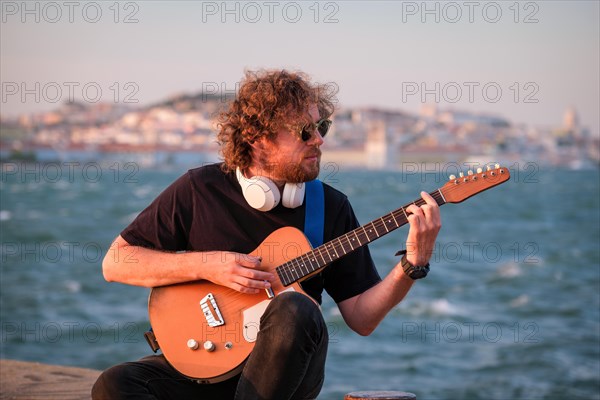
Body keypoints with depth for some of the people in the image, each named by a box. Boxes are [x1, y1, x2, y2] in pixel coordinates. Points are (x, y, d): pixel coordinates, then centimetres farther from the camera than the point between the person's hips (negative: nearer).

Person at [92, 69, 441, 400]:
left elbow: (361, 318, 1)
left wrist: (413, 265, -15)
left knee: (295, 310, -34)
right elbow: (115, 263, -1)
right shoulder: (200, 190, -2)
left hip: (287, 368, 1)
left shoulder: (331, 207, 2)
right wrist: (205, 265, -13)